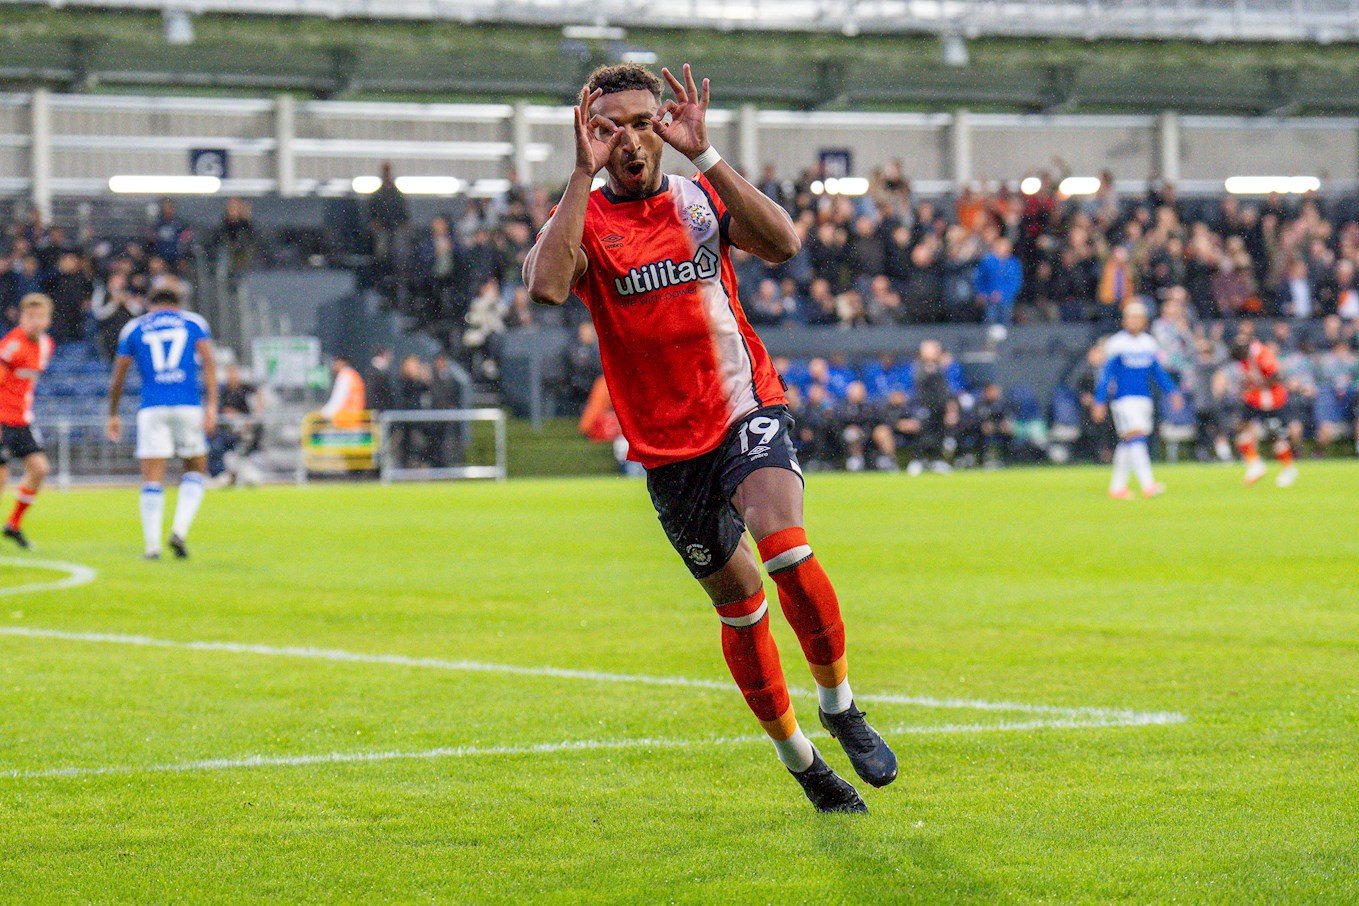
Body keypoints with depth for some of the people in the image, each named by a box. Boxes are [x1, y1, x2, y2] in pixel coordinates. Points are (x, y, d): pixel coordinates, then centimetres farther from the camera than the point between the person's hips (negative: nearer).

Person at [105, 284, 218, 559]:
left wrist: (113, 415, 23)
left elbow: (118, 378, 13)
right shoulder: (194, 322, 13)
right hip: (189, 405, 0)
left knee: (152, 479, 1)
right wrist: (212, 405, -7)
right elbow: (208, 362, -1)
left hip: (152, 408, 0)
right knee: (195, 469, 15)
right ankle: (180, 530, -4)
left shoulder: (134, 328, 15)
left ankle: (152, 545, -6)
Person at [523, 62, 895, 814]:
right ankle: (797, 758, 27)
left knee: (785, 547, -26)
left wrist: (705, 155, -21)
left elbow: (781, 243, -17)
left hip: (745, 410, 0)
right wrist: (583, 174, -27)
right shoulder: (584, 219, -3)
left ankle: (838, 704, -4)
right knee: (737, 604, 8)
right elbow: (546, 286, -27)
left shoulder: (702, 198, 3)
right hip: (667, 445, 0)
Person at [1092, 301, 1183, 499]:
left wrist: (1172, 392, 9)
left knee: (1127, 442, 11)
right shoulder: (1116, 344, -6)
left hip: (1144, 399, 6)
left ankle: (1117, 486, 20)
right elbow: (1106, 374, -4)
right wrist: (1100, 402, -8)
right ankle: (1148, 484, -26)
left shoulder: (1149, 343, 10)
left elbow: (1158, 372, 19)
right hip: (1124, 399, -6)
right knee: (1136, 437, -17)